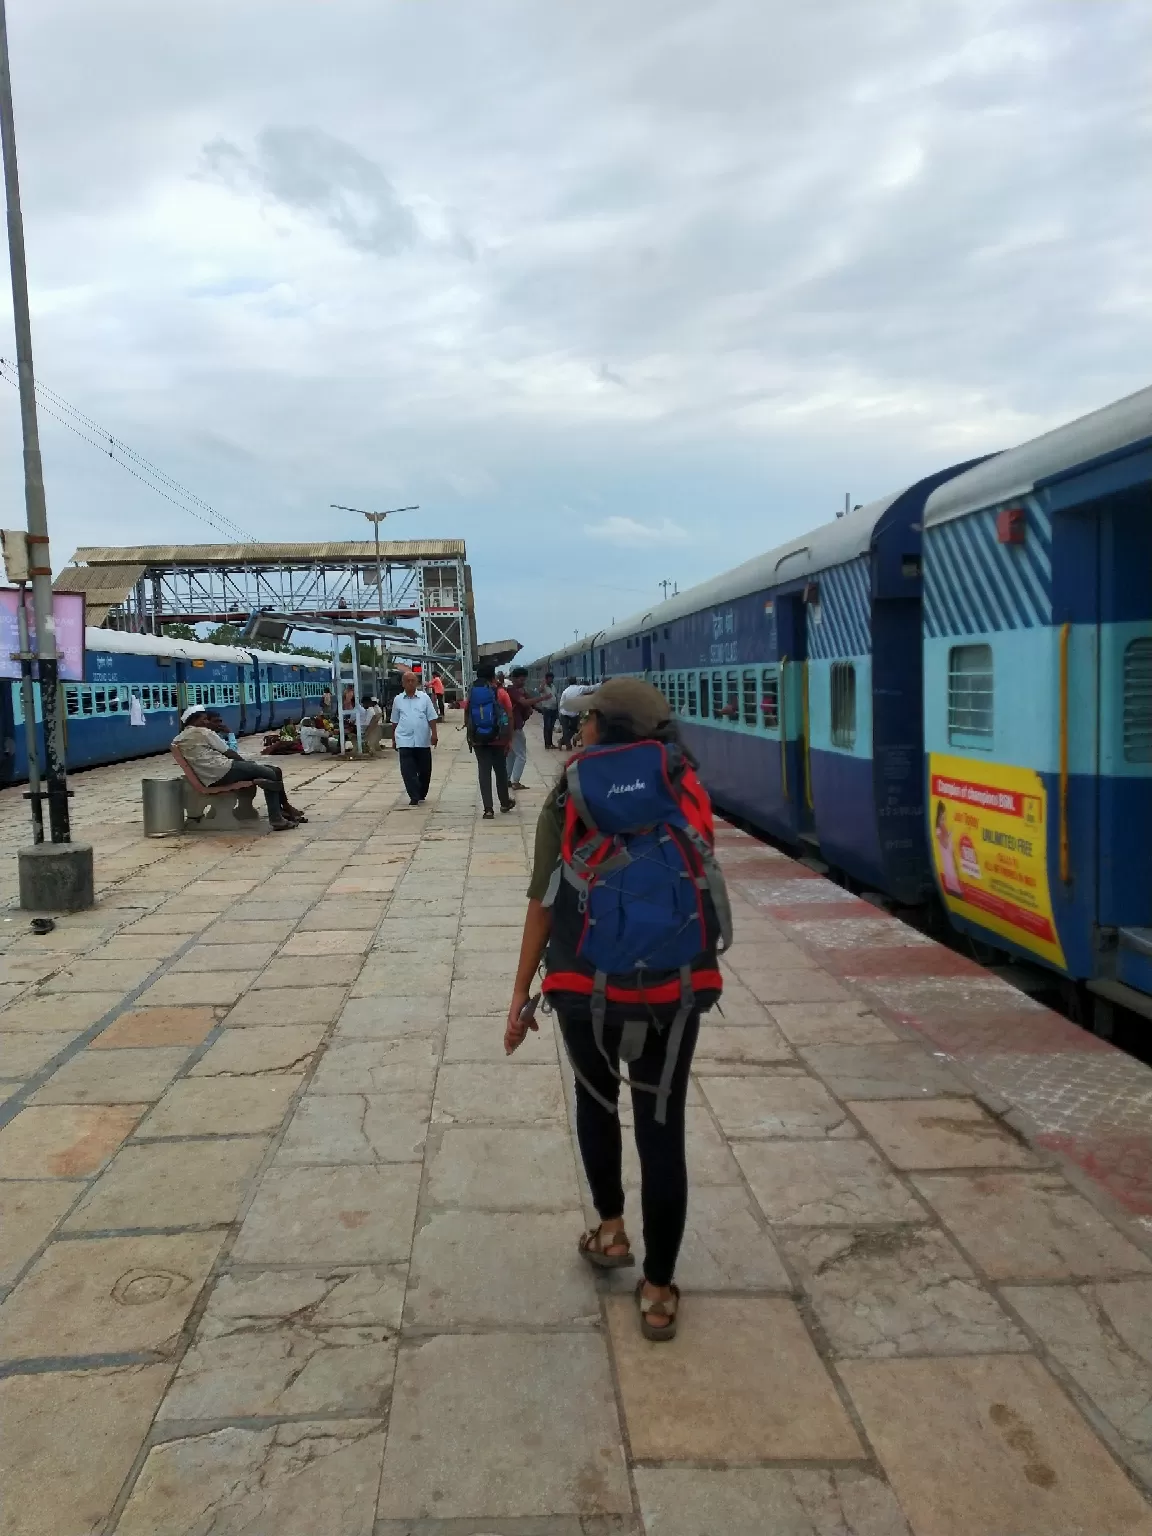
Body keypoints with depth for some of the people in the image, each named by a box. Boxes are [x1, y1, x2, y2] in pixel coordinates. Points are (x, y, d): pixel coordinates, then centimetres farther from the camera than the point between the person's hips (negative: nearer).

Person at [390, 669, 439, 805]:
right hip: (405, 741, 0)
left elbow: (432, 718, 4)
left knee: (425, 769, 7)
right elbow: (395, 721, 14)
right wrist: (393, 739, 16)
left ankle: (421, 795, 25)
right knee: (407, 770, -11)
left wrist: (434, 734, -6)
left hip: (423, 740, 0)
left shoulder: (424, 697, 4)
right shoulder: (398, 700, 7)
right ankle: (414, 797, -9)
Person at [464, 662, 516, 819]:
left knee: (484, 772, 2)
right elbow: (509, 718, -5)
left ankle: (488, 809, -3)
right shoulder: (501, 693, -5)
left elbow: (466, 718, 5)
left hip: (478, 740, 1)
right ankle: (505, 802, 30)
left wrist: (470, 737, 16)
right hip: (498, 739, -1)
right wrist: (509, 739, 1)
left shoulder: (471, 693, 2)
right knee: (501, 771, 15)